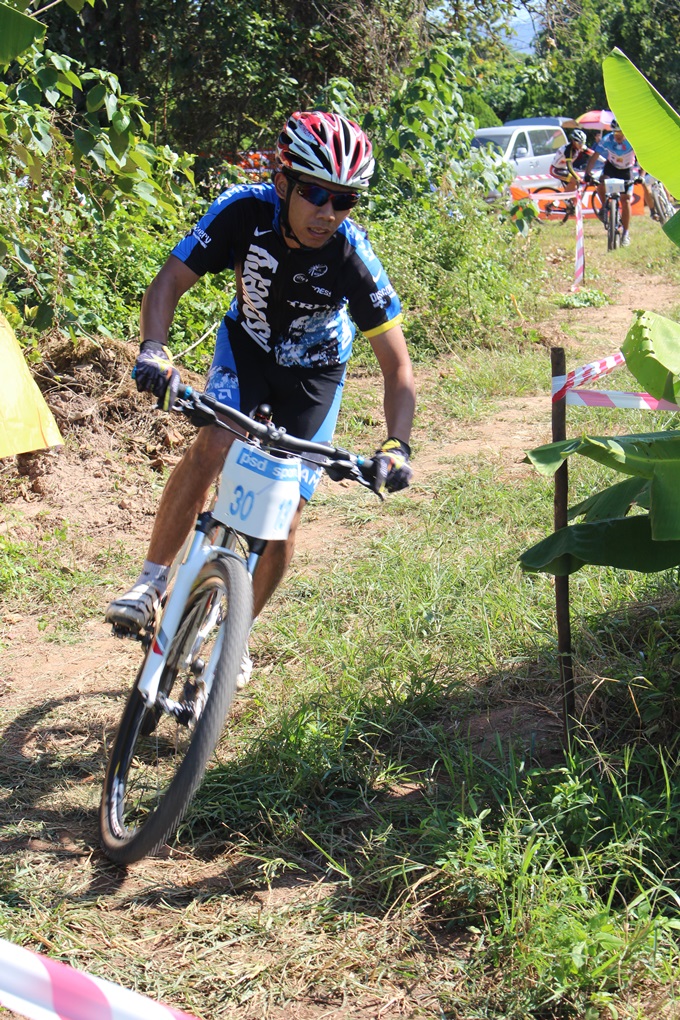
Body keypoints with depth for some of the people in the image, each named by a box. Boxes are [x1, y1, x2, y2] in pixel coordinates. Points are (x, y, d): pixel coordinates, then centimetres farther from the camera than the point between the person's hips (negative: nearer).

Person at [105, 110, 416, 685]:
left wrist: (397, 446, -41)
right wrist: (154, 351, -44)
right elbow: (170, 281, -25)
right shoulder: (246, 209, -29)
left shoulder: (351, 254, -31)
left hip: (313, 370, -1)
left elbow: (397, 364, -27)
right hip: (247, 344, 1)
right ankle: (152, 582, -13)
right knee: (212, 446, -29)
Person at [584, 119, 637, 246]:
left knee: (625, 201, -8)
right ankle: (604, 206, 2)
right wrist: (587, 173, -40)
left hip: (626, 170, -1)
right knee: (601, 185, -28)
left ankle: (625, 233, 2)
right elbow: (594, 157, -27)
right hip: (611, 167, 1)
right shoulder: (607, 140, -26)